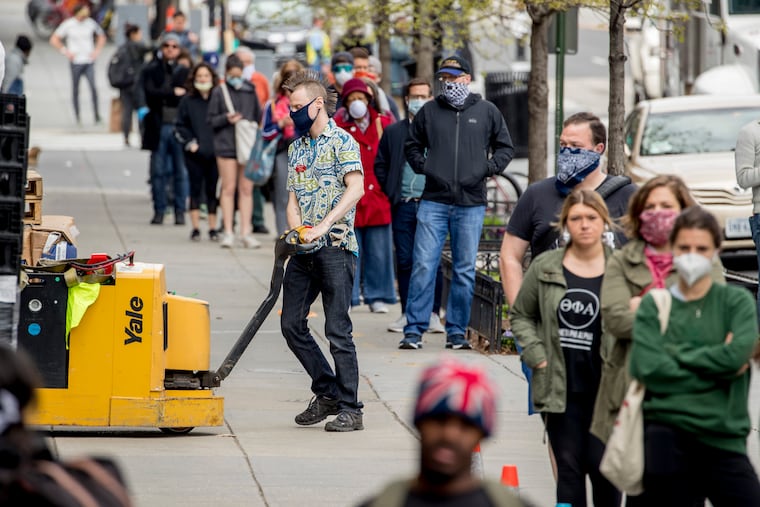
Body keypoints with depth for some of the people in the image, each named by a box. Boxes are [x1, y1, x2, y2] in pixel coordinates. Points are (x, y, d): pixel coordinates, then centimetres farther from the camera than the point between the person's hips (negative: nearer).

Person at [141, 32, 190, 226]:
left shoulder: (185, 71, 6)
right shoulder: (152, 70, 7)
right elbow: (150, 92, -7)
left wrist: (164, 96, -7)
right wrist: (173, 93, -9)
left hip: (179, 127, 0)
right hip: (159, 128, 0)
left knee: (181, 172, 2)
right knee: (158, 172, 3)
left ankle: (180, 211, 8)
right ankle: (159, 210, 10)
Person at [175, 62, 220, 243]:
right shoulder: (188, 101, 5)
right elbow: (180, 126, 8)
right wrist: (190, 142, -3)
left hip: (214, 153, 0)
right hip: (195, 154, 0)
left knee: (212, 191, 3)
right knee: (196, 189, 1)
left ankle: (213, 228, 9)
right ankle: (195, 228, 4)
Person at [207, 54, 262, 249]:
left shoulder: (250, 90, 8)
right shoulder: (219, 92, 1)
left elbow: (258, 116, 14)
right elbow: (211, 120, 4)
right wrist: (226, 118, -15)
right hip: (226, 145, -2)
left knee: (246, 189, 3)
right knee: (229, 188, 0)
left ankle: (246, 232, 6)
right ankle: (228, 232, 4)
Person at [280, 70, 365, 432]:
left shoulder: (342, 141, -5)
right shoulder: (296, 148, 17)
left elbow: (356, 188, -18)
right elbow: (294, 198, 16)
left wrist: (324, 226, -26)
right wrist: (297, 232, -3)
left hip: (335, 248, -8)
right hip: (304, 252, 8)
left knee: (337, 330, -7)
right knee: (291, 324, 7)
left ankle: (350, 409, -1)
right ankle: (327, 393, 21)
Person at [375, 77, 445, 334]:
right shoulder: (393, 132, 11)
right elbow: (380, 165, 16)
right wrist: (391, 192, 6)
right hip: (403, 206, 2)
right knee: (404, 262, 3)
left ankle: (433, 315, 5)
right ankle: (407, 313, 9)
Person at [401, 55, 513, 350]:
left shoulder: (487, 112, 7)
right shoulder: (429, 112, 8)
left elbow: (505, 147, 16)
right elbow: (412, 145, 20)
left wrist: (489, 168, 1)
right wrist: (422, 166, 3)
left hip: (471, 204, 0)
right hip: (433, 201, 0)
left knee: (465, 270, 4)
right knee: (423, 266, -7)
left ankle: (457, 331, 12)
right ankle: (414, 329, -4)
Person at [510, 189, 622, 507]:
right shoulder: (544, 267, 5)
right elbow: (520, 314, 16)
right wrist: (535, 355, 3)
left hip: (605, 389, -2)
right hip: (561, 390, 2)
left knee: (602, 466, 0)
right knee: (568, 468, 6)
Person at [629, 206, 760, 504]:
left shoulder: (736, 301, 6)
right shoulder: (653, 305, 7)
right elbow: (647, 368, -8)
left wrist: (677, 353, -6)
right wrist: (718, 369, -9)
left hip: (724, 438, 0)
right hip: (666, 435, 0)